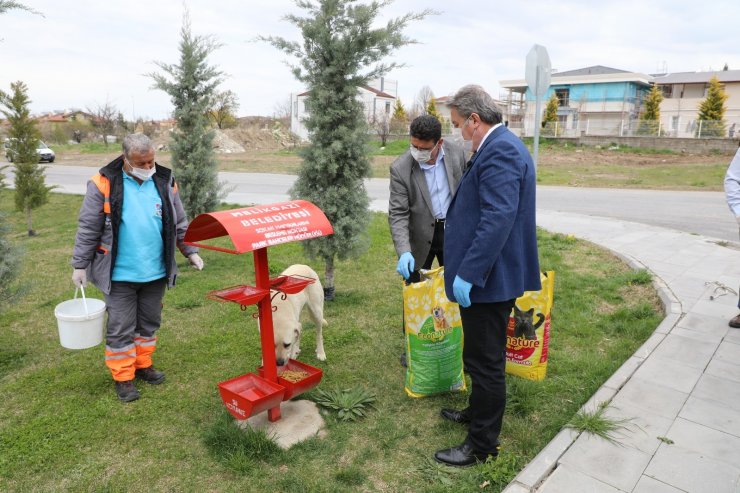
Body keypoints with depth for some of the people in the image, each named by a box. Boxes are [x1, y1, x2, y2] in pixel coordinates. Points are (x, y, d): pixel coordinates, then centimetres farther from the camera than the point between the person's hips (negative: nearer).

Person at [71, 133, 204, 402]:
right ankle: (123, 377, 21)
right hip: (119, 274, -3)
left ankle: (143, 364, 35)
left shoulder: (164, 182, 1)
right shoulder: (104, 184, -9)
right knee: (121, 328, 5)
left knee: (149, 323, 16)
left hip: (155, 271, 4)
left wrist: (190, 251, 8)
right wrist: (80, 265, -2)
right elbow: (88, 228, -5)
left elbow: (179, 224, 11)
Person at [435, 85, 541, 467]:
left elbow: (498, 219, -28)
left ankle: (482, 445, 19)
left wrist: (467, 273, -26)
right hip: (489, 274, 11)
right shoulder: (502, 146, 13)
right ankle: (479, 412, 43)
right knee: (484, 357, 24)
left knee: (485, 360, 3)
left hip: (488, 278, -11)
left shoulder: (499, 151, -19)